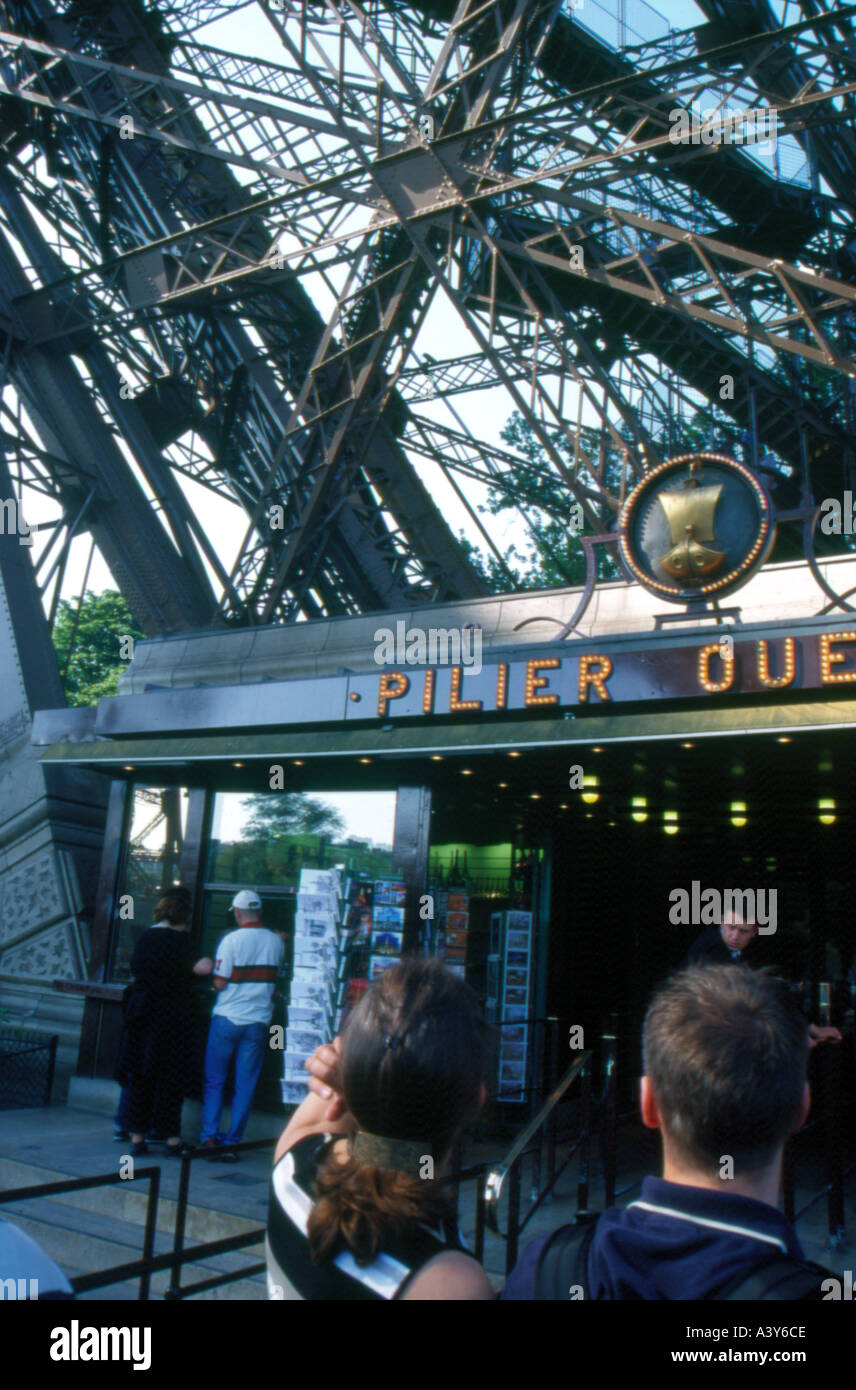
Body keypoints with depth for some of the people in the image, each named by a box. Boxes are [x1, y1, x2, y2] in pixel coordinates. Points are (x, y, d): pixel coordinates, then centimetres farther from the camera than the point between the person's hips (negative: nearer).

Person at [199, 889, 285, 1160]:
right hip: (259, 1020, 3)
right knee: (246, 1085, 8)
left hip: (228, 1018, -2)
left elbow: (220, 983, -11)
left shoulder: (231, 940, -10)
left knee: (214, 1080, 11)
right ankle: (231, 1141, 10)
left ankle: (210, 1136, 6)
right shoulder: (276, 942, 1)